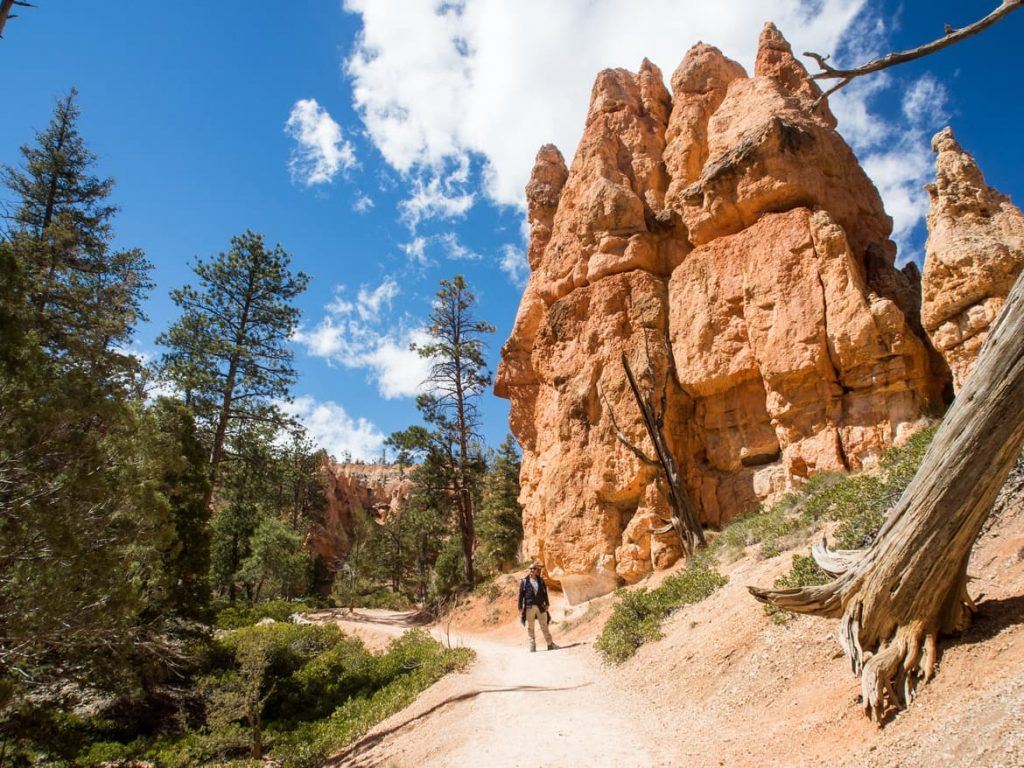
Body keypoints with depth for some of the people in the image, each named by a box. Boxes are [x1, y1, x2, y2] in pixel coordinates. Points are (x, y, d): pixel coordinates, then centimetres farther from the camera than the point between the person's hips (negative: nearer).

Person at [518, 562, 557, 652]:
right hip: (529, 607, -2)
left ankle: (550, 644, 9)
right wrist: (520, 608, -4)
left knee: (544, 626, 4)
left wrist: (547, 604, 7)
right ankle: (532, 645, 12)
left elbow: (545, 593, 13)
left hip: (541, 607, 2)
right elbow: (521, 595, 0)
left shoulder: (541, 580, 9)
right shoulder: (524, 581, 0)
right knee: (530, 627, 3)